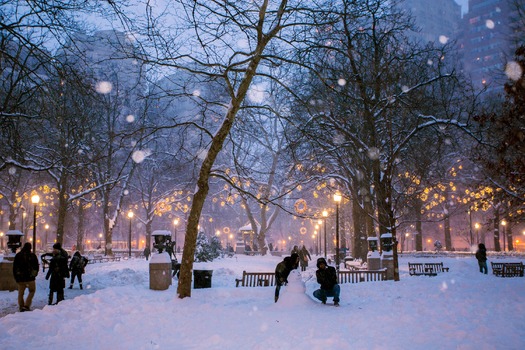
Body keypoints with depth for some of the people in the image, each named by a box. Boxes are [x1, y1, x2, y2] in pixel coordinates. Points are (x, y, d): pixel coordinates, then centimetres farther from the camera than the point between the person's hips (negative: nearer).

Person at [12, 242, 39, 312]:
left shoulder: (18, 255, 2)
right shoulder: (32, 255, -6)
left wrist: (16, 277, 11)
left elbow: (14, 267, 4)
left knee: (21, 293, 11)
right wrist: (34, 274, 16)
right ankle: (27, 305, -3)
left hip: (20, 277, 3)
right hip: (30, 277, -3)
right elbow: (36, 266, 0)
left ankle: (21, 307, 13)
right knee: (32, 291, 10)